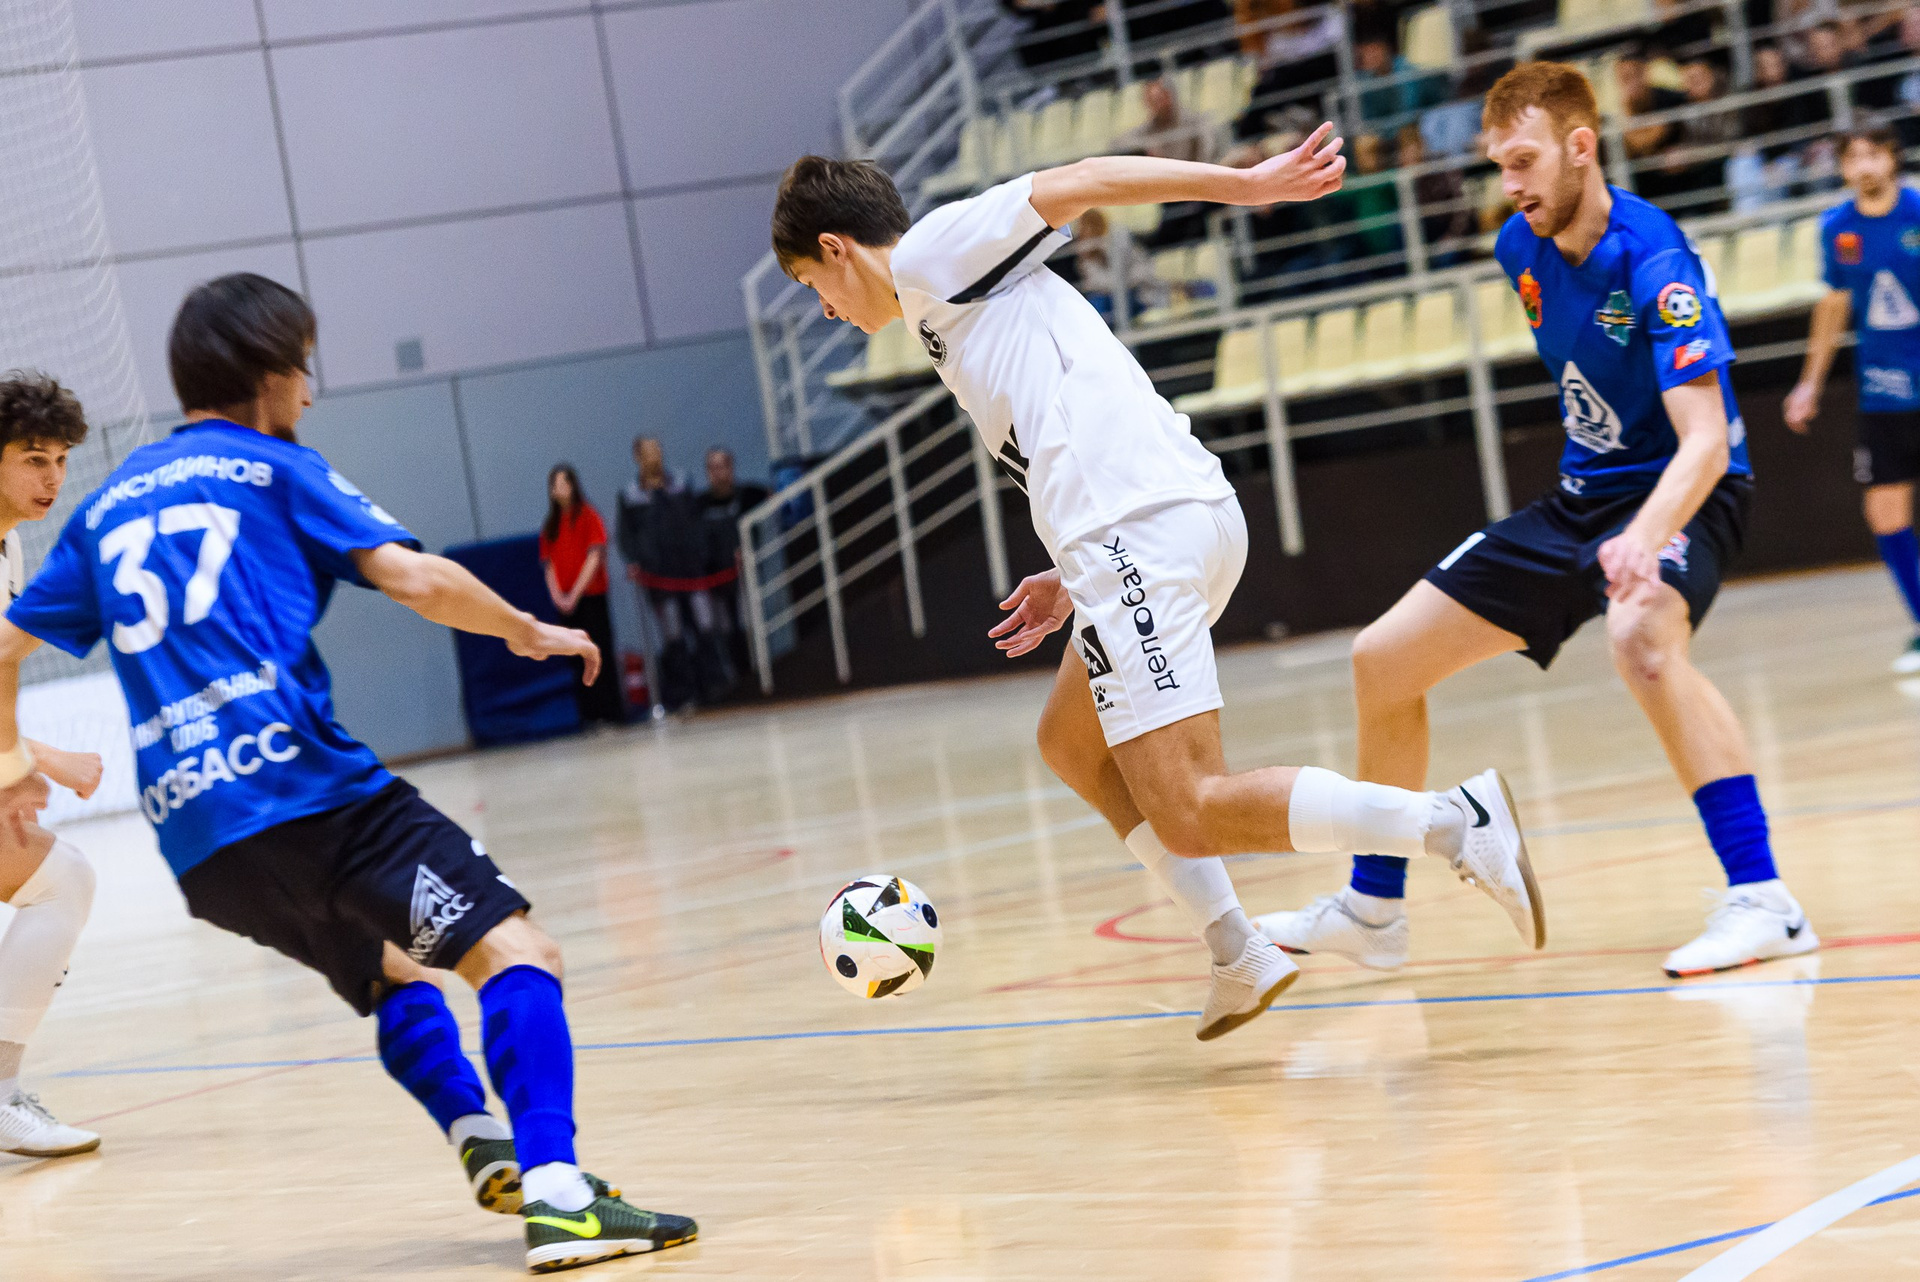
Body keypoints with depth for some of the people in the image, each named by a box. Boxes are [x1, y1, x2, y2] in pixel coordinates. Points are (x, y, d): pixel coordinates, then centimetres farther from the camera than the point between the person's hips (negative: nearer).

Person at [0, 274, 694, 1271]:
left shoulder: (108, 507, 24)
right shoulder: (276, 470, 8)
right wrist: (525, 630, 11)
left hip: (188, 834, 7)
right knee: (513, 954, -12)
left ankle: (485, 1147, 7)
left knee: (390, 971, 27)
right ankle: (553, 1192, -31)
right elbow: (415, 579, -5)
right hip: (297, 780, -7)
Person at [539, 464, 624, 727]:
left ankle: (612, 712, -4)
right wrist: (557, 595, -6)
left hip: (590, 595, -4)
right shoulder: (550, 525, 13)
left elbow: (595, 557, -6)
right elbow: (548, 564, 10)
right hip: (564, 603, 4)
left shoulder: (588, 516, 0)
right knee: (577, 657, 1)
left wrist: (575, 594, -11)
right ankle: (589, 713, 3)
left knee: (599, 653, -6)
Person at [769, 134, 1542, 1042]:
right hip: (1190, 516, 10)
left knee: (1187, 818, -13)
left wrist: (1243, 184, -17)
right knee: (1071, 744, 28)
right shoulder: (966, 301, 30)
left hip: (1135, 531, -10)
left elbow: (1075, 184, -9)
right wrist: (1074, 579, 27)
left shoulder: (931, 252, 4)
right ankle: (1239, 960, 21)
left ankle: (1454, 822, -23)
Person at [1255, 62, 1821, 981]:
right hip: (1582, 493, 8)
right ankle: (1372, 911, 23)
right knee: (1381, 661, 6)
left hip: (1680, 493, -8)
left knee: (1639, 637, -42)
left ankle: (1759, 901, -38)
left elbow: (1706, 441, -34)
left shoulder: (1654, 262, -25)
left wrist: (1645, 537, -52)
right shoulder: (1523, 247, -2)